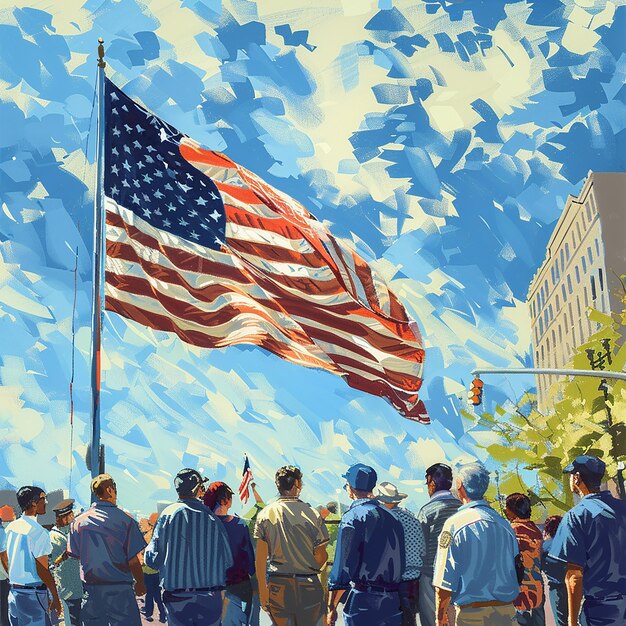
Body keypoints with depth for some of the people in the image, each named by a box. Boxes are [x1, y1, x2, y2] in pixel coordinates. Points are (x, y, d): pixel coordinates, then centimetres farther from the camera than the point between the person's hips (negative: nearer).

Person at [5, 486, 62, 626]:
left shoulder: (11, 527, 6)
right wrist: (56, 598, -9)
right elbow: (43, 571, -16)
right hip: (32, 595, -8)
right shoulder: (39, 532, -16)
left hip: (13, 592, 8)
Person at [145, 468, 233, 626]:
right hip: (210, 597, 1)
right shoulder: (212, 518, -5)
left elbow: (152, 559, -6)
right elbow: (227, 561, -1)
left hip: (177, 598, -1)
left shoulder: (168, 514, -7)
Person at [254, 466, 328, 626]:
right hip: (308, 585, -1)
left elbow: (260, 558, -1)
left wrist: (262, 591, 7)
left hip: (277, 584, 1)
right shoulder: (312, 514, -6)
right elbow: (321, 557, -4)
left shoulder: (265, 514, -1)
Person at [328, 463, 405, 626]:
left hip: (362, 603, -6)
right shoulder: (392, 515, 9)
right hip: (393, 603, 6)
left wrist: (331, 608, -7)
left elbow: (343, 568, -14)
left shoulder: (353, 517, -11)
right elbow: (401, 563, 10)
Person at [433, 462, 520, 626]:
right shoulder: (504, 524, 4)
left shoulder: (455, 524, -10)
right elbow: (516, 572, 13)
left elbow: (444, 584, -9)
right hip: (506, 611, 4)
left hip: (471, 613, -4)